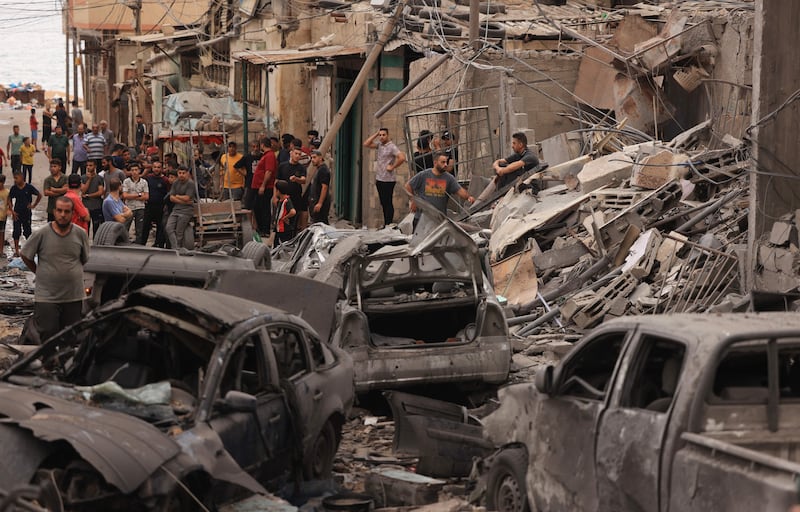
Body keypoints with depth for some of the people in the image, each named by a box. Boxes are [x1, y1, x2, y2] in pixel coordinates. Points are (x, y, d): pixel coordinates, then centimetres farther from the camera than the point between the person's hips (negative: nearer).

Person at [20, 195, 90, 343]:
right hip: (46, 297, -2)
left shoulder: (81, 235, 0)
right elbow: (25, 255, 5)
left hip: (74, 297, 2)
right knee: (48, 336, -3)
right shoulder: (42, 234, -7)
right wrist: (40, 273, 7)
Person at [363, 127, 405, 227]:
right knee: (383, 203, 13)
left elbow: (402, 158, -24)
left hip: (388, 180, -8)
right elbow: (366, 144, 12)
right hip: (379, 179, 8)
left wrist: (393, 167, -16)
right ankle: (385, 224, 19)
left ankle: (389, 225, -2)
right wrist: (375, 134, 5)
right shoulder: (379, 145, 12)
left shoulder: (392, 147, -12)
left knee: (388, 203, -5)